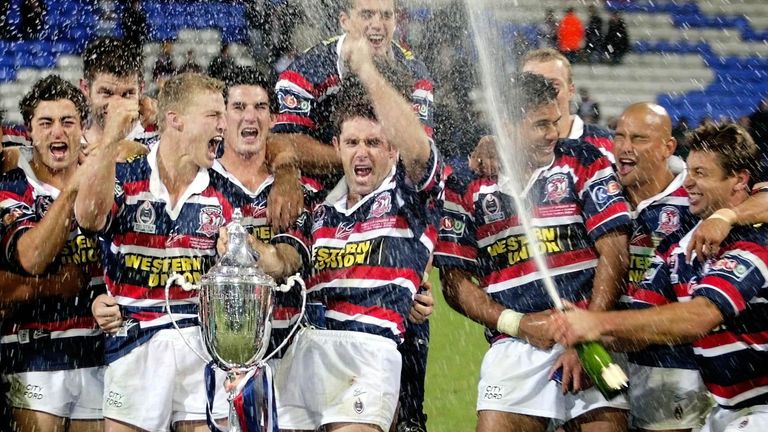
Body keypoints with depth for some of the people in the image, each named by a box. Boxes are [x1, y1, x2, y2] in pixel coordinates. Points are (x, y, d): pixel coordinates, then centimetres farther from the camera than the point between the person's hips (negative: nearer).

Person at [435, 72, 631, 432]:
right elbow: (454, 280, 7)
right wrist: (517, 323, -7)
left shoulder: (584, 162, 4)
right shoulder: (465, 185, 6)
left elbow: (614, 255, 0)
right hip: (513, 346, 1)